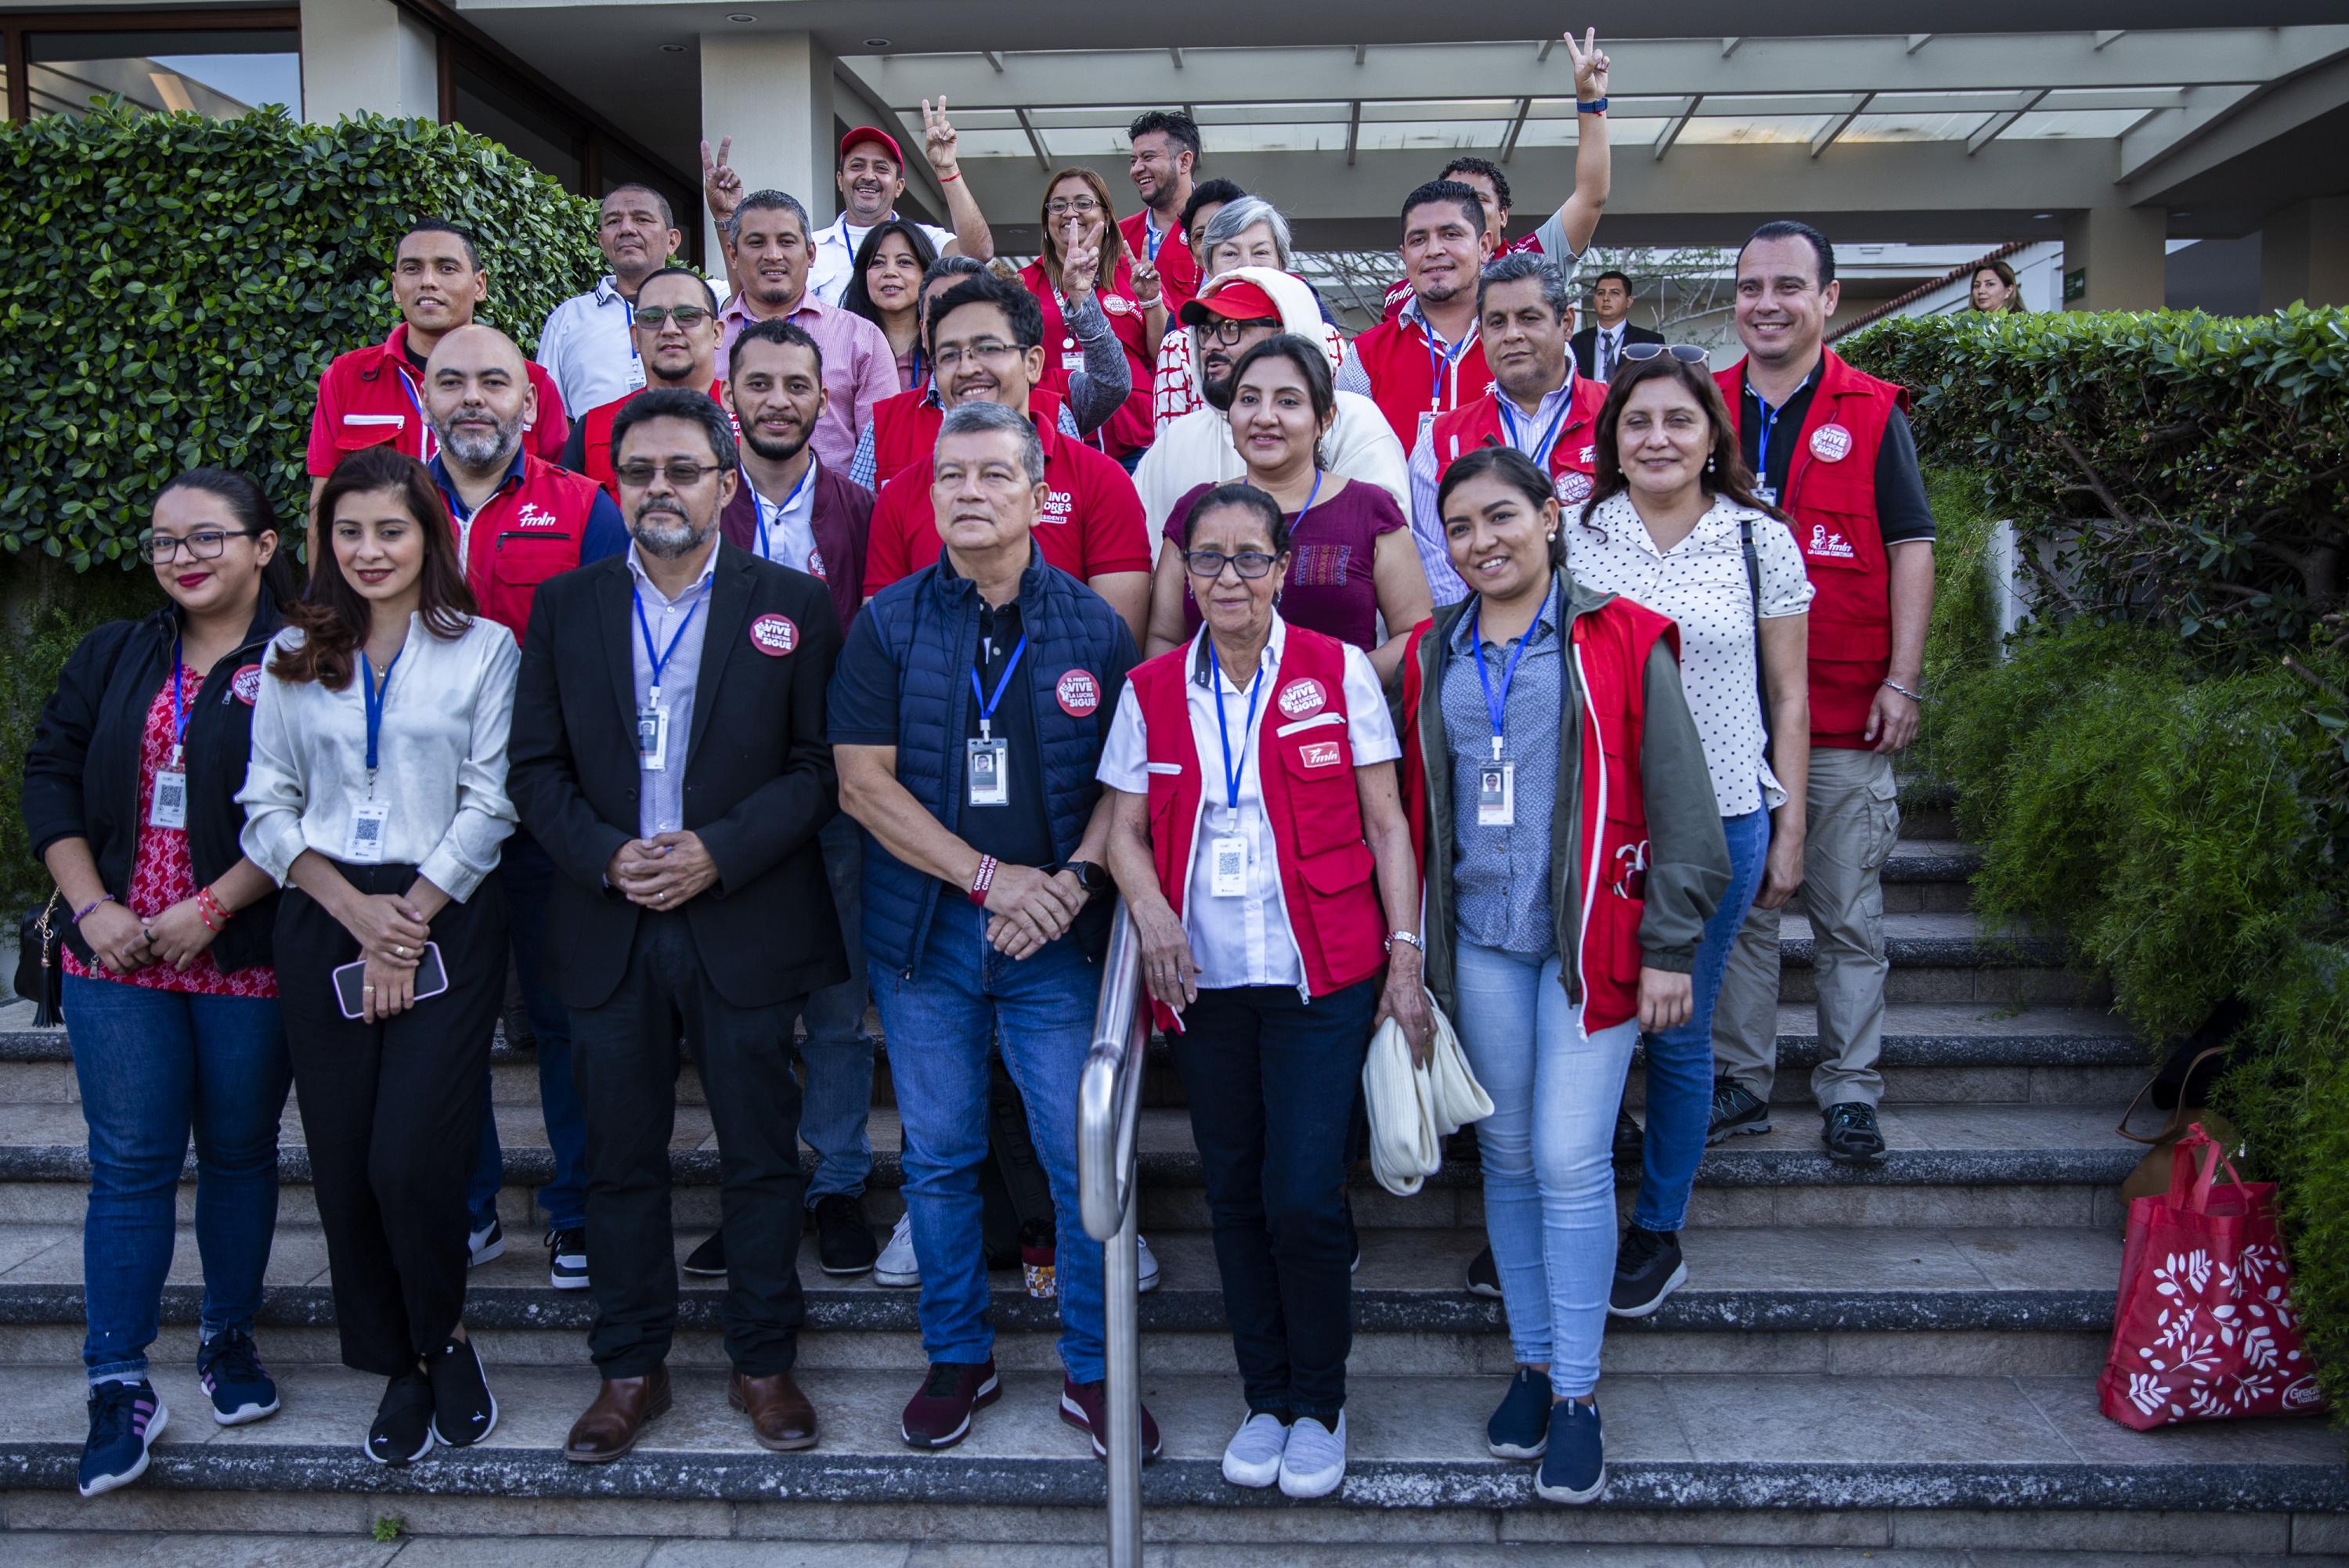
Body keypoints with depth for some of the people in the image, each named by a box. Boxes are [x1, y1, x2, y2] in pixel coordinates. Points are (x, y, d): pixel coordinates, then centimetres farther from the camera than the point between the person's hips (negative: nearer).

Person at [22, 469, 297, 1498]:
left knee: (239, 1152, 10)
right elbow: (50, 776, 9)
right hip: (118, 952, 3)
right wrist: (93, 906, -3)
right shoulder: (110, 657, 10)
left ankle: (229, 1337, 28)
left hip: (246, 958, -3)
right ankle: (118, 1387, 9)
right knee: (129, 1163, 2)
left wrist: (210, 910, -15)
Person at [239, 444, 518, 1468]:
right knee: (343, 1165, 4)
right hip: (323, 929, 3)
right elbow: (267, 804, 7)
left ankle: (445, 1338, 18)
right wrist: (354, 909, -7)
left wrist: (410, 919, -10)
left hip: (444, 923, -3)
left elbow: (489, 806, -2)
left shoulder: (482, 649, 3)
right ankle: (400, 1363, 23)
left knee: (410, 1160, -10)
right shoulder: (294, 655, 11)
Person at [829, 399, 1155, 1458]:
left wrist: (1071, 879, -14)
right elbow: (863, 781, -5)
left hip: (1057, 938, 0)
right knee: (939, 1158, 11)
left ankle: (1092, 1371, 18)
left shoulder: (1093, 627, 3)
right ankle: (957, 1358, 28)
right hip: (924, 934, 1)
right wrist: (991, 875, -13)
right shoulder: (888, 624, 1)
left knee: (1086, 1159, 2)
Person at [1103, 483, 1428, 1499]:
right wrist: (1152, 911, -11)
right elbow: (1125, 829, 9)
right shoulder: (1152, 690, 6)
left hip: (1322, 975, -3)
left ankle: (1320, 1403, 17)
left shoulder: (1339, 673, -1)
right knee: (1234, 1197, 10)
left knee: (1303, 1196, -7)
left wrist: (1405, 958, -4)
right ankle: (1265, 1397, 28)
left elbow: (1385, 824, 1)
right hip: (1206, 980, 3)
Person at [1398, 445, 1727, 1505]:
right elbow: (1414, 809, 15)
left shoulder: (1619, 642, -3)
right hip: (1479, 940, 4)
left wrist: (1668, 948, -7)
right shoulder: (1431, 656, 9)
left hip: (1590, 937, -4)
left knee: (1571, 1160, -6)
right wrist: (1412, 942, 12)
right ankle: (1532, 1361, 26)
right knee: (1509, 1157, 11)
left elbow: (1679, 808, -4)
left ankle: (1576, 1394, 8)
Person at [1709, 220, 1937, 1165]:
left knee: (1847, 913, 6)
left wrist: (1901, 681, -8)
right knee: (1736, 902, 8)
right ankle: (1742, 1079, 19)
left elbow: (1910, 548, 0)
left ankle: (1850, 1089, 17)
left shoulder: (1873, 414, 1)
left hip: (1845, 711, -2)